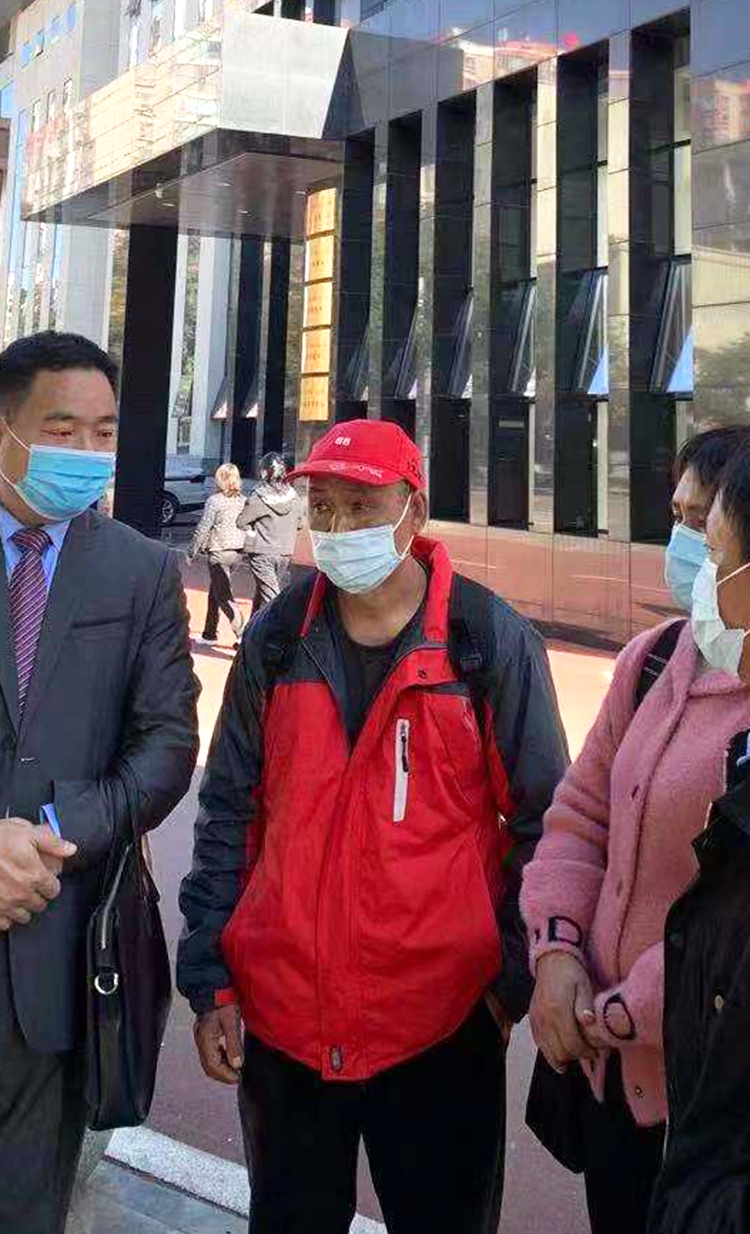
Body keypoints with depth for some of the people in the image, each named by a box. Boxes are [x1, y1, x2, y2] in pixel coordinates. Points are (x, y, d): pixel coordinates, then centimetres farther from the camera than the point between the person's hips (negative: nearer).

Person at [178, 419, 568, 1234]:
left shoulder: (492, 640, -6)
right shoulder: (276, 639, 1)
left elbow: (542, 822, -2)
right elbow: (229, 814, 6)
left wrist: (518, 980, -6)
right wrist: (210, 981, 2)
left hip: (441, 1021, -2)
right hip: (283, 1019, 3)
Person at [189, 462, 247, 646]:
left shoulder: (215, 501, -11)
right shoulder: (243, 501, 6)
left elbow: (203, 529, -10)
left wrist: (192, 552, -1)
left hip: (219, 552, -7)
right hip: (238, 551, 7)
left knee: (223, 596, -4)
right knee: (215, 591, 19)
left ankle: (241, 632, -21)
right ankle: (209, 634, 26)